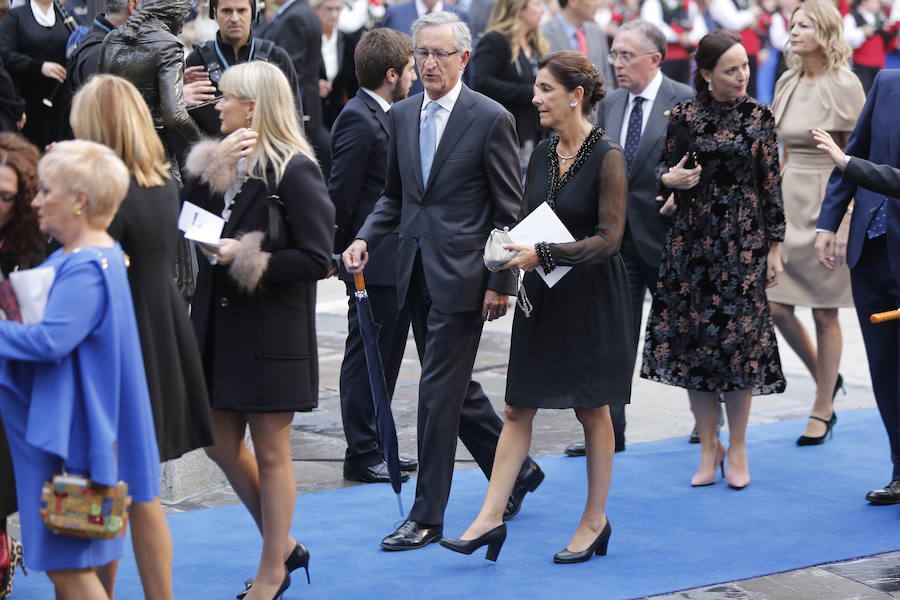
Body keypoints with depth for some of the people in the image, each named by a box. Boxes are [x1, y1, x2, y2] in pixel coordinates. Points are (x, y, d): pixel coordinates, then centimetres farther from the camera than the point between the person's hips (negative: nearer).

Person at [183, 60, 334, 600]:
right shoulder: (224, 161, 9)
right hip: (221, 323, 8)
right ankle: (283, 546, 30)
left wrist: (244, 259, -18)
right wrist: (213, 170, -12)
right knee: (221, 444, 12)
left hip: (272, 331, -7)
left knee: (270, 453, 5)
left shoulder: (294, 170, -13)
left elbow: (317, 259, -17)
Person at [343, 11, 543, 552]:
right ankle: (516, 470, 34)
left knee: (440, 391, -5)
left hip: (461, 274, -7)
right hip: (417, 273, 7)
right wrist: (366, 238, -1)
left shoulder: (491, 119, -9)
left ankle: (428, 517, 3)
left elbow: (511, 209, -7)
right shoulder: (403, 115, 10)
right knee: (454, 388, 14)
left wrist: (501, 283, -11)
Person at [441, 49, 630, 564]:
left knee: (593, 410, 6)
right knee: (518, 407, 4)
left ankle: (595, 521, 19)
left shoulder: (607, 155, -14)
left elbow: (608, 238, -17)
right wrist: (505, 273, -2)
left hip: (592, 296, -6)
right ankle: (491, 517, 5)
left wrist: (542, 253, -23)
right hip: (543, 295, 6)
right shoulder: (543, 153, 7)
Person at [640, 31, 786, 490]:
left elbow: (771, 184, 2)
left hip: (742, 242, -1)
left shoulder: (758, 117, 0)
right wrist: (669, 178, -14)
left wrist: (775, 246, -1)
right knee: (692, 341, 3)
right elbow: (665, 168, 10)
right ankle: (709, 445, 16)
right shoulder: (684, 116, 1)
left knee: (739, 341, -1)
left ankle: (737, 448, 13)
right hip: (692, 240, 1)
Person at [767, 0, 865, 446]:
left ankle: (822, 410, 14)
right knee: (775, 306, 1)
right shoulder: (787, 83, 10)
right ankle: (825, 378, 25)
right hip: (788, 199, 6)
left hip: (831, 203, -6)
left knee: (824, 313, 2)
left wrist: (843, 216, -12)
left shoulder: (845, 86, -9)